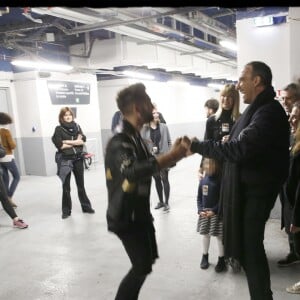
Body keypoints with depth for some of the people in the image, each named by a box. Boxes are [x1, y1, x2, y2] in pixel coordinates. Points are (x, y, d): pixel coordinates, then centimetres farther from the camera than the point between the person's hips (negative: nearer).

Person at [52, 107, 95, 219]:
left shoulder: (77, 126, 8)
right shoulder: (59, 129, -2)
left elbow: (83, 140, -5)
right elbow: (59, 145, -14)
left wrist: (67, 142, -14)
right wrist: (76, 143, -7)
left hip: (78, 159, 3)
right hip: (65, 160, -3)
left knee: (81, 184, 12)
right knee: (66, 187, 3)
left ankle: (86, 206, 22)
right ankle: (66, 210, 13)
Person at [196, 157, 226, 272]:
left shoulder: (219, 180, -13)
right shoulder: (203, 180, 1)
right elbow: (199, 197, 7)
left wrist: (214, 211, -17)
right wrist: (200, 210, -5)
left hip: (216, 213, -4)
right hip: (204, 213, 5)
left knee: (219, 236, 4)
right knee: (205, 234, 16)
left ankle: (221, 260, 19)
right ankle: (205, 257, 33)